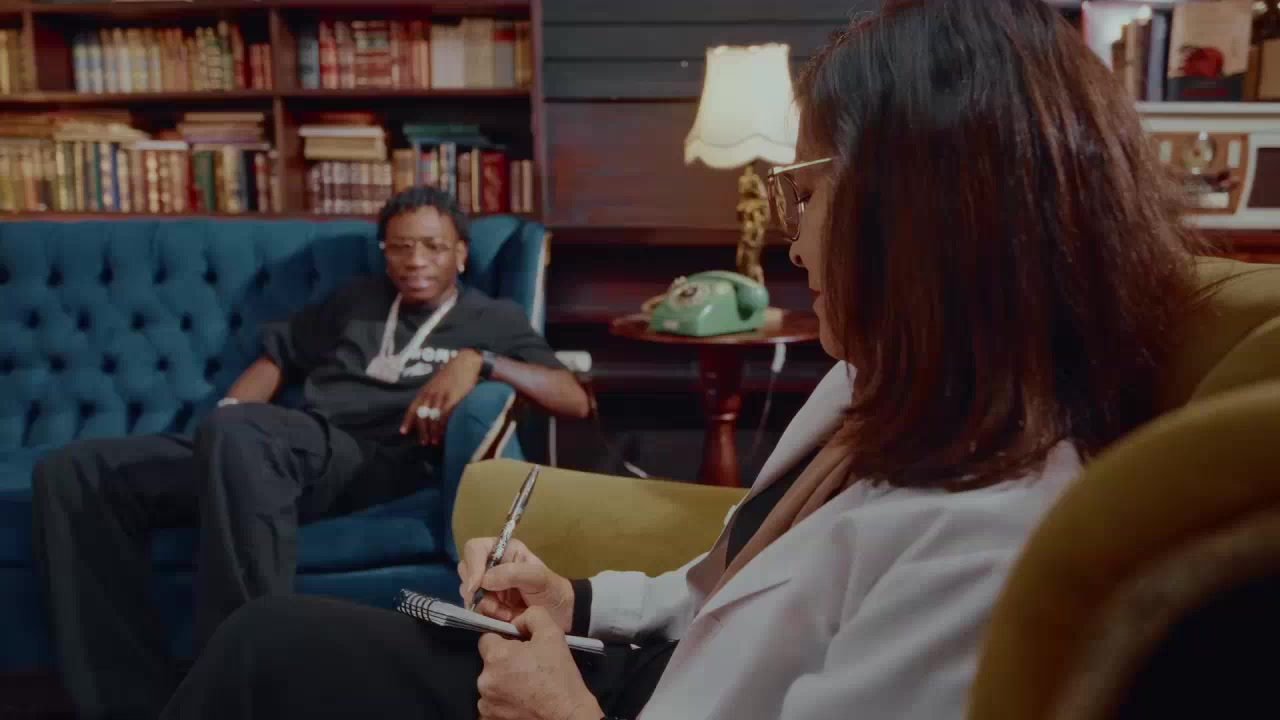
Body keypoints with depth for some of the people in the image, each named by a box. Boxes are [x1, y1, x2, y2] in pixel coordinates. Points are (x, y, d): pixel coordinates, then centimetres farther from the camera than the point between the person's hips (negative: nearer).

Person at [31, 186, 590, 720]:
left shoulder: (494, 319, 12)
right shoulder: (358, 299, 28)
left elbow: (575, 400, -1)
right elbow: (277, 354, 34)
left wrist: (477, 360, -16)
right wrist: (229, 411, 13)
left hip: (376, 462, -6)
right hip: (283, 456, 6)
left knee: (237, 436, -39)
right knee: (72, 473, -11)